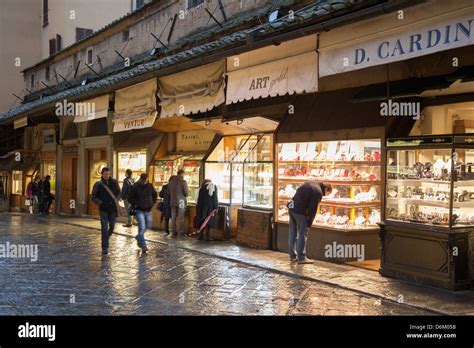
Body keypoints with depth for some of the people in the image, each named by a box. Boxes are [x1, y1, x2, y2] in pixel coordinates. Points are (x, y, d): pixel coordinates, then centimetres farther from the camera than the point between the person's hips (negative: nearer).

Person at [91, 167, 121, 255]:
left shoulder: (114, 182, 3)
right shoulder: (98, 184, -2)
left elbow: (119, 193, 12)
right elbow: (94, 197, 0)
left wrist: (116, 199, -7)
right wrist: (101, 203, -16)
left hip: (113, 209, 2)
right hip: (103, 209, -2)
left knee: (112, 227, 7)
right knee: (104, 228, -7)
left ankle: (106, 239, 36)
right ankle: (105, 248, -2)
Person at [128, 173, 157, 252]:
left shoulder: (150, 186, 2)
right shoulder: (135, 187, -11)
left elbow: (155, 195, 18)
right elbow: (130, 198, -6)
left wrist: (152, 203, 9)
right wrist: (136, 205, -13)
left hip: (148, 210, 5)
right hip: (139, 210, -5)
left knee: (148, 226, 14)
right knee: (142, 227, -11)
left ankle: (139, 237, 40)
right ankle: (143, 245, -5)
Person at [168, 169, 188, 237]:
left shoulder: (171, 181, 5)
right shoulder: (183, 182, -11)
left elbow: (168, 191, 10)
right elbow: (186, 193, -11)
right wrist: (184, 195, 10)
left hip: (172, 202, 5)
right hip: (181, 201, -5)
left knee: (173, 217, 10)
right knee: (181, 218, 0)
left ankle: (173, 232, 14)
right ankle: (181, 233, -1)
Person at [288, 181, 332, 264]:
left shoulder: (310, 183, 14)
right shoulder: (318, 192, -10)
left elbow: (298, 192, 18)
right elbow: (313, 209, -13)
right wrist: (309, 223, -5)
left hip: (292, 208, 9)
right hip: (300, 211, -9)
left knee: (292, 233, 14)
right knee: (302, 234, 0)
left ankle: (292, 256, 22)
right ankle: (301, 258, 5)